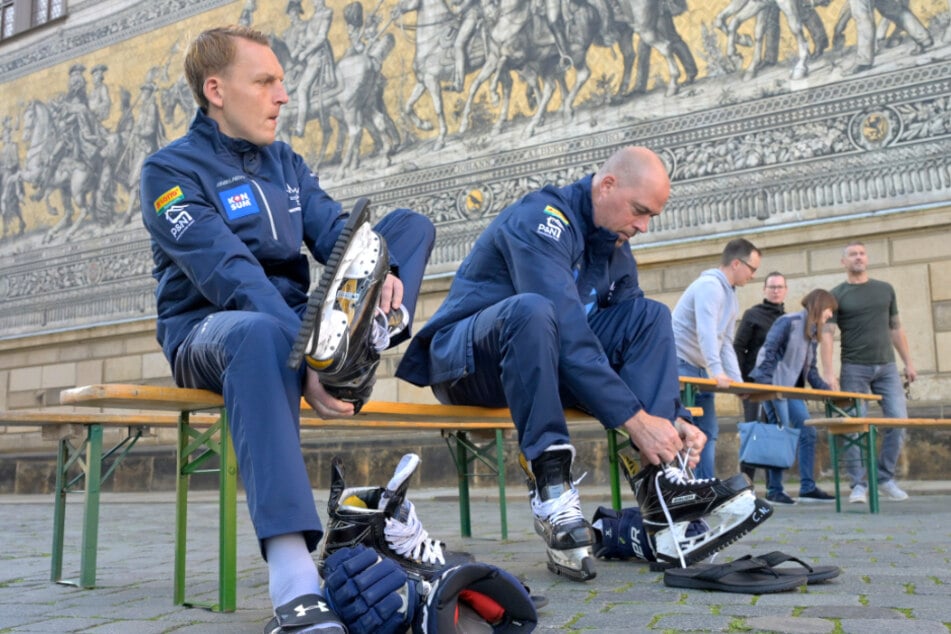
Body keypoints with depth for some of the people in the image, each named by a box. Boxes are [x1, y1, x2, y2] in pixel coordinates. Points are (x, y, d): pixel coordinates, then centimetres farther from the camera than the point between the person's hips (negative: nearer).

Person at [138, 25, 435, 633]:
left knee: (411, 222, -2)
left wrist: (380, 269, -25)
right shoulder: (171, 170, -5)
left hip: (295, 322, 6)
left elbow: (334, 230, 1)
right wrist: (305, 359, -35)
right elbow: (229, 275, -21)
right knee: (260, 333, -44)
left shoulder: (285, 162, 17)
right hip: (208, 333, -6)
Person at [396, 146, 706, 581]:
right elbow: (567, 332, -30)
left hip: (545, 365, 8)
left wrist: (675, 417, -10)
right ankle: (550, 488, -35)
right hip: (465, 363, -8)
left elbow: (644, 342, 6)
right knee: (531, 309, -39)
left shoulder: (617, 253, 7)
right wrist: (634, 418, -32)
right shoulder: (541, 219, -19)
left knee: (650, 314, -7)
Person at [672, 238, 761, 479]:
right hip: (679, 364, -10)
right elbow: (706, 331, -29)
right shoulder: (710, 285, -16)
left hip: (699, 369, 10)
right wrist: (717, 371, -38)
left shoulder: (732, 299, 16)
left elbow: (726, 344, 15)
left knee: (708, 431, 8)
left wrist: (738, 381, 6)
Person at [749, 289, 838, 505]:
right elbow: (768, 351, -16)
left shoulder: (813, 334, 16)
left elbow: (811, 370, 18)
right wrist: (765, 383, -22)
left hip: (792, 389, 9)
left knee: (808, 433, 5)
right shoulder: (789, 322, -10)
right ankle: (774, 490, 0)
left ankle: (807, 488, 12)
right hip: (773, 386, -9)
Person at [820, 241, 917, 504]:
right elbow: (827, 334, -6)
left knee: (899, 420, -4)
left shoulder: (885, 289, 13)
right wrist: (828, 372, -16)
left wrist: (908, 362, 11)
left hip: (886, 366, 3)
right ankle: (859, 485, 3)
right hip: (854, 369, -3)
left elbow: (896, 328, 17)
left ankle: (886, 478, 10)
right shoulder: (837, 295, 1)